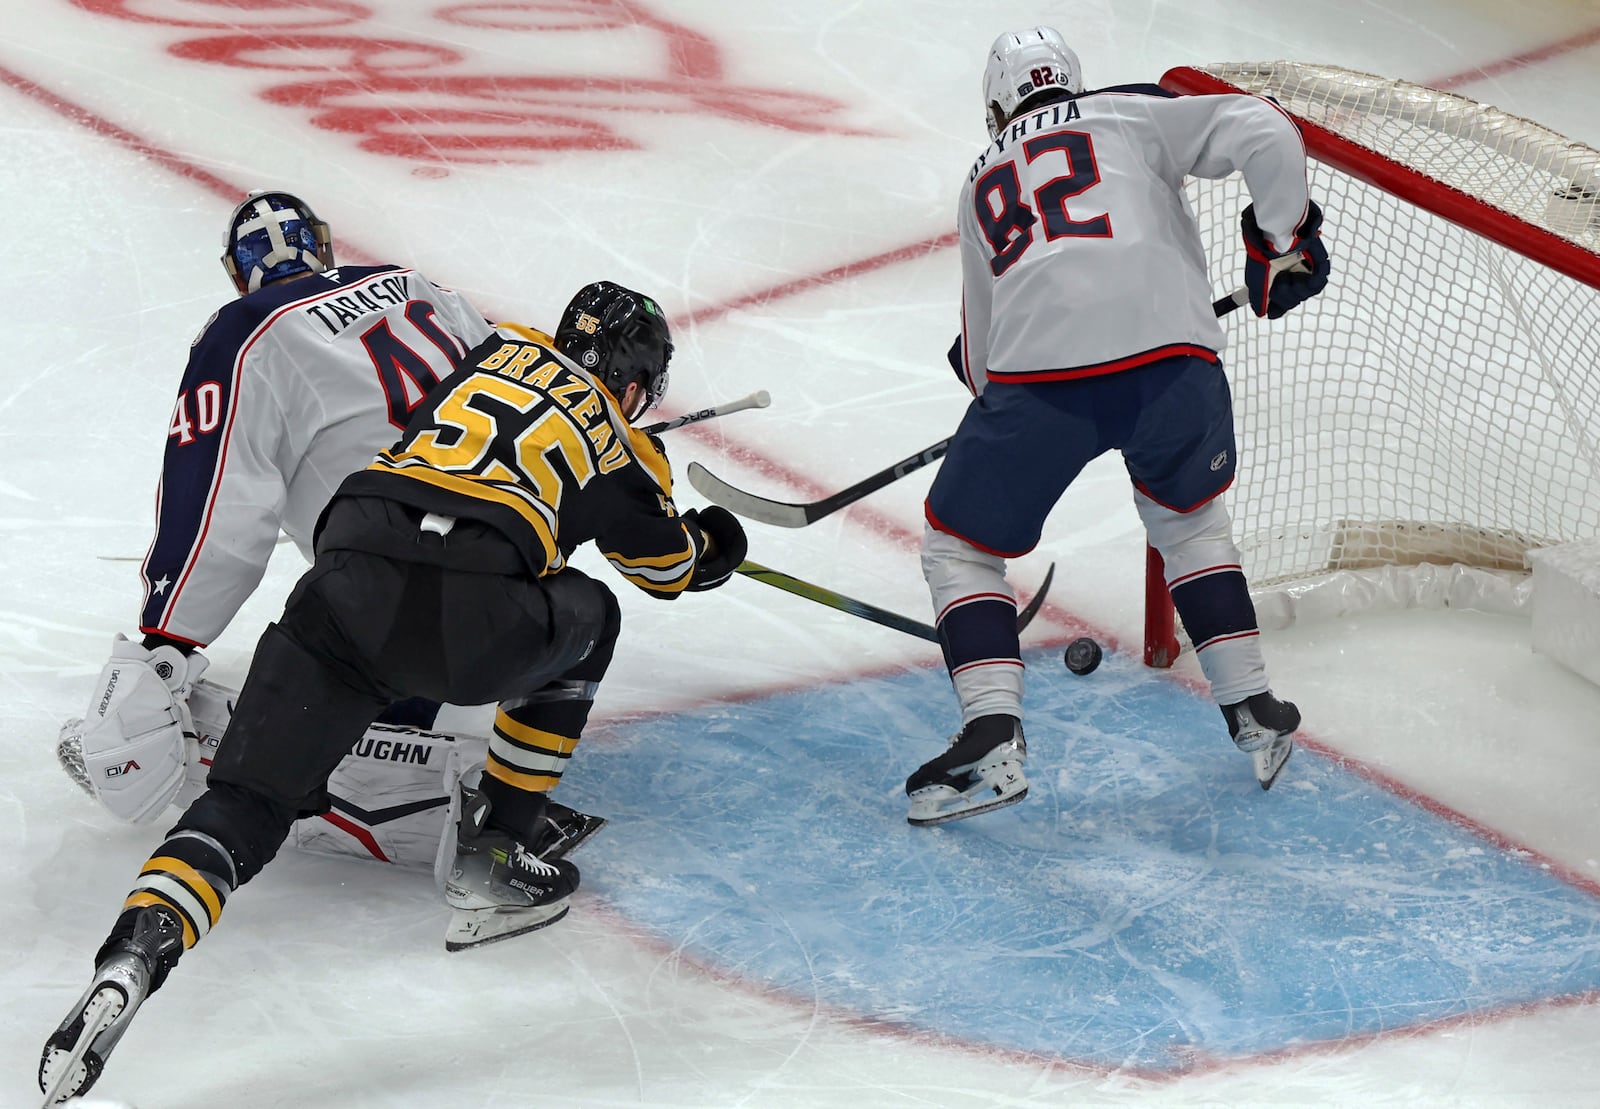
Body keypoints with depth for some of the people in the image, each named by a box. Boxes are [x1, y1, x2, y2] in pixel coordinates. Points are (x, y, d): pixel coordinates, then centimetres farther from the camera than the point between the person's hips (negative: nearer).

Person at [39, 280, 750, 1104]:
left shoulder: (506, 351, 30)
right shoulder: (624, 450, 23)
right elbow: (671, 566, 39)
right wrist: (714, 544, 63)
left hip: (346, 585, 3)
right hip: (470, 622, -3)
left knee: (245, 800, 2)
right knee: (586, 621, 30)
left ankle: (130, 959, -26)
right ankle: (488, 862, 26)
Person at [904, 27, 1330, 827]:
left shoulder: (982, 184, 29)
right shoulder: (1133, 115, 21)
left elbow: (979, 359, 30)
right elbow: (1264, 133, 5)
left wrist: (980, 370, 51)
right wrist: (1282, 238, 17)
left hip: (1035, 374, 0)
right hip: (1172, 359, 0)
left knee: (959, 547, 18)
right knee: (1188, 520, 29)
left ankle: (992, 738, -1)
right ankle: (1254, 714, 25)